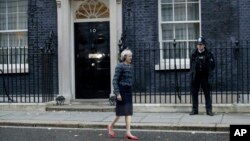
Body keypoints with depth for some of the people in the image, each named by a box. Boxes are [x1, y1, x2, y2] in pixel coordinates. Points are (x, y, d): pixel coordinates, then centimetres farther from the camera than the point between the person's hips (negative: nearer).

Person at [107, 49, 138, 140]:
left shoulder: (130, 67, 11)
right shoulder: (120, 66, -11)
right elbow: (115, 80, -15)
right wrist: (117, 93, -20)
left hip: (128, 90, 7)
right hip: (121, 90, -7)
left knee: (129, 112, 2)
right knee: (122, 111, 1)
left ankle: (128, 133, 2)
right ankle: (111, 126, 24)